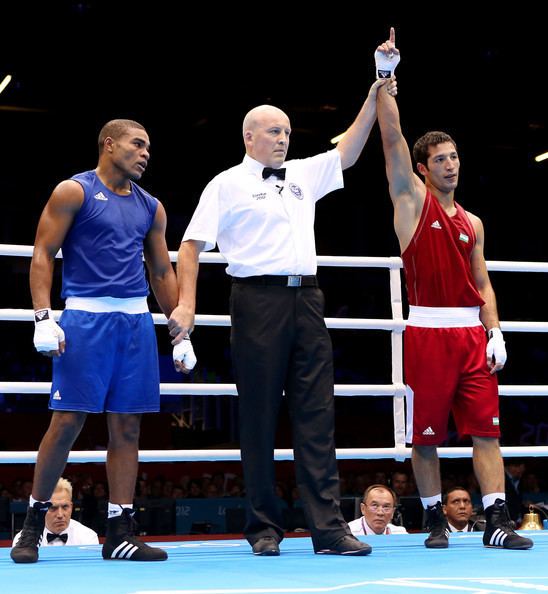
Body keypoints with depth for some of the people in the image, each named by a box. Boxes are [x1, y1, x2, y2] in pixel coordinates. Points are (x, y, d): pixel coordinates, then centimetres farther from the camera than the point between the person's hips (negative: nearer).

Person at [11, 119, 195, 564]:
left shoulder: (151, 207, 17)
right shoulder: (73, 192, 1)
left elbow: (162, 272, 21)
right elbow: (43, 254, -3)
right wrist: (43, 317, -14)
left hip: (137, 319, 5)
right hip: (86, 315, -5)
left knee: (127, 427, 3)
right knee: (68, 421, -7)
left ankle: (120, 533, 6)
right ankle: (34, 522, 7)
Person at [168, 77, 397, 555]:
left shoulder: (303, 176, 21)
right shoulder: (227, 185, 5)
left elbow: (348, 153, 21)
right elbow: (192, 244, 1)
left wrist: (374, 99, 10)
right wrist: (186, 303, -10)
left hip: (306, 300, 5)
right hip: (258, 299, -5)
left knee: (316, 413, -2)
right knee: (259, 416, -2)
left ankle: (328, 528, -5)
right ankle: (264, 528, 5)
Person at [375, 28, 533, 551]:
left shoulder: (472, 223, 17)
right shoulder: (412, 199, 5)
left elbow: (483, 284, 16)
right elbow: (392, 138, -6)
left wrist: (495, 332, 3)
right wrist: (385, 76, -12)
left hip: (472, 332, 4)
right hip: (428, 330, -4)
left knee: (486, 428, -3)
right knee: (426, 435, 1)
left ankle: (496, 521, -4)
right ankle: (435, 520, 13)